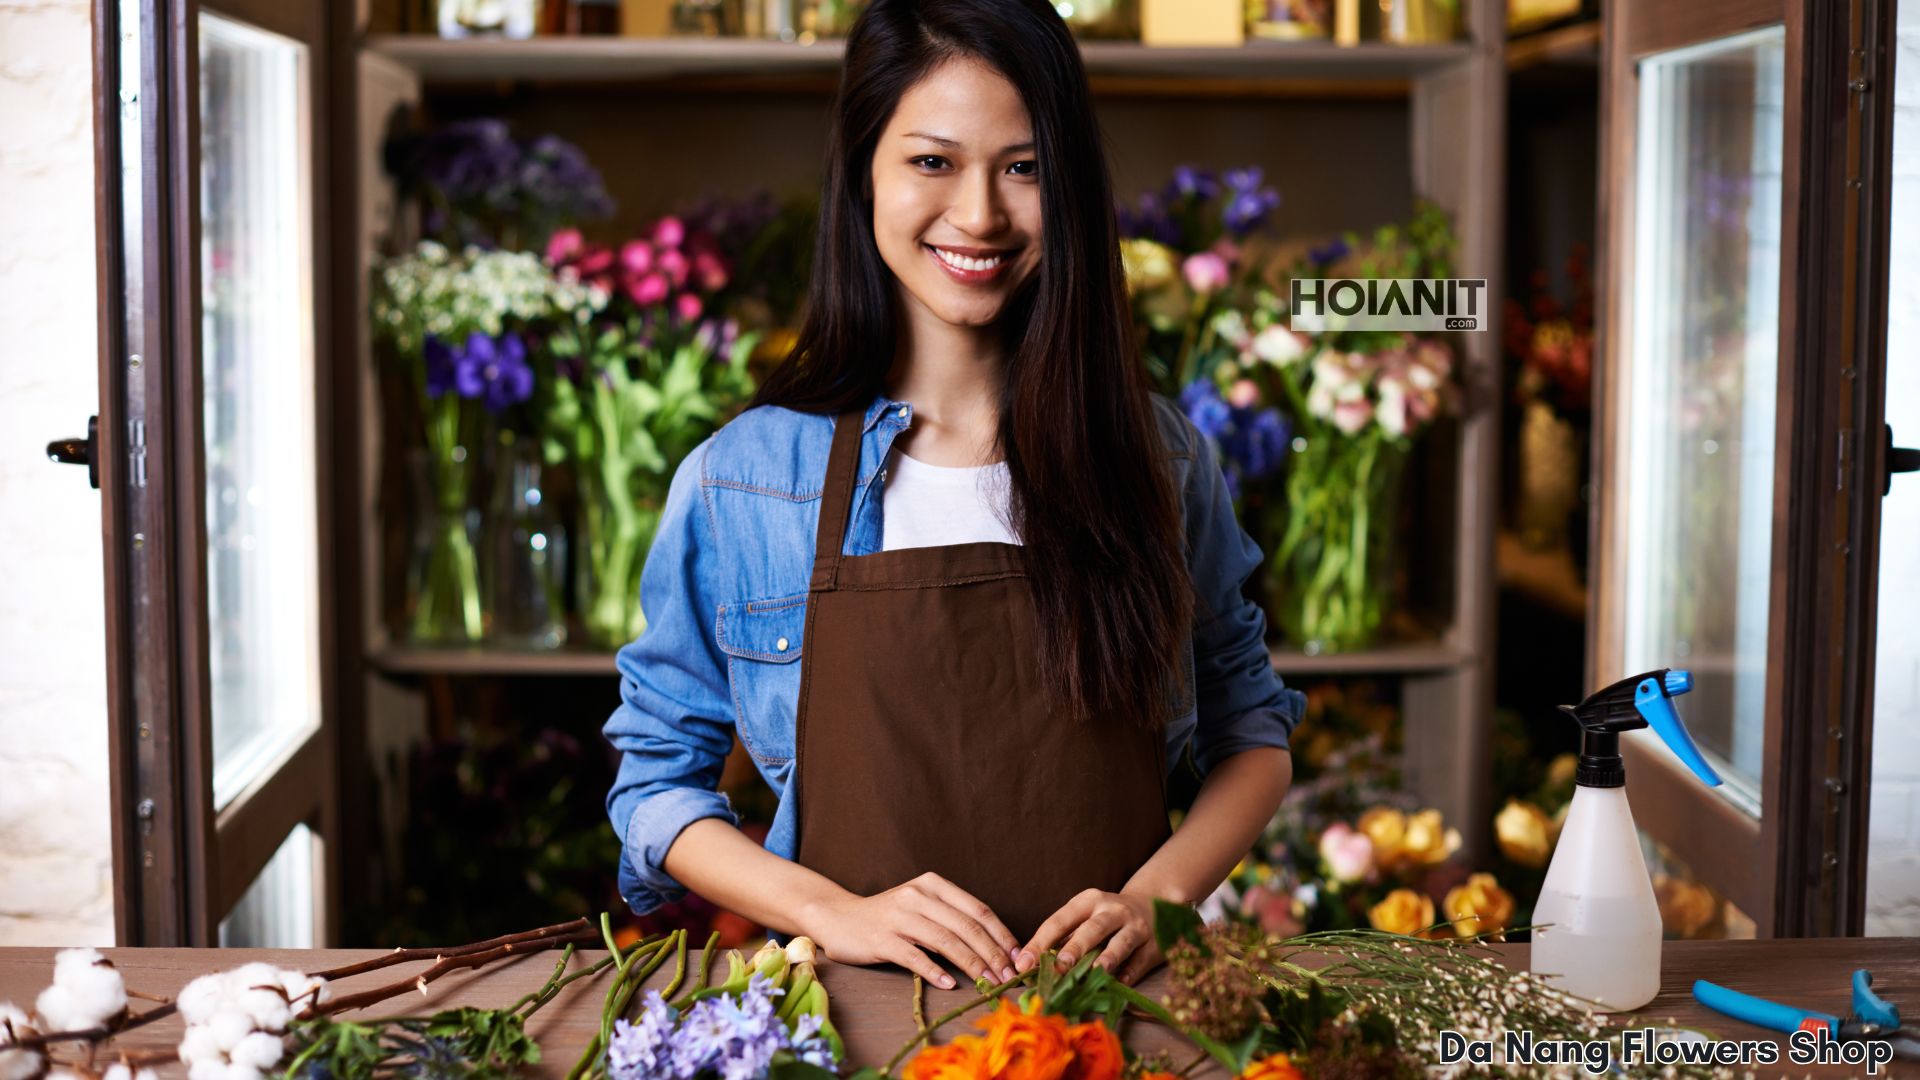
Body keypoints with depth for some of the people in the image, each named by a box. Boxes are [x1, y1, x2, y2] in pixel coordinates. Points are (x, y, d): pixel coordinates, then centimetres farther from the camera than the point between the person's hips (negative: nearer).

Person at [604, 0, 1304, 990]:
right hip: (858, 1011, 0)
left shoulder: (1159, 458, 7)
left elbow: (1252, 731, 15)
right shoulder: (738, 480, 2)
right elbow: (657, 777, 7)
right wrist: (835, 913, -9)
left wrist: (1155, 898, -4)